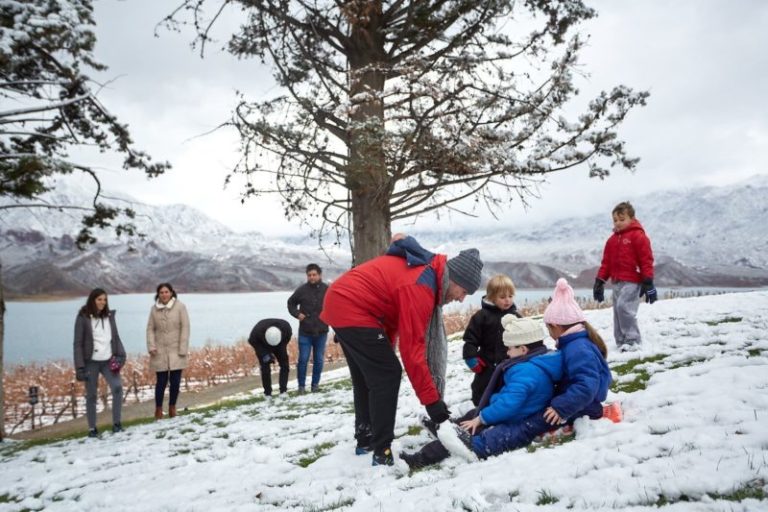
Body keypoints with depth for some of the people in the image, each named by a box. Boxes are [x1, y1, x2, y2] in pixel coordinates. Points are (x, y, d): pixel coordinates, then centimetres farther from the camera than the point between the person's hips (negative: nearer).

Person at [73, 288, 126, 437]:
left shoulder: (109, 315, 7)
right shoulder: (83, 318, -6)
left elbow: (115, 337, 11)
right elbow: (78, 343, -7)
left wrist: (120, 355, -3)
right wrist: (79, 367, -12)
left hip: (108, 360, 3)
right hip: (91, 362, -3)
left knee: (117, 387, -15)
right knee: (91, 395, 5)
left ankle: (116, 423, -4)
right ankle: (92, 428, 19)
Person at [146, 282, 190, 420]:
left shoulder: (180, 307, -5)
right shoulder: (154, 308, 4)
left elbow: (185, 328, -6)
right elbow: (150, 329, 6)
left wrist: (183, 349, -9)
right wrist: (151, 346, -6)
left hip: (175, 351, -1)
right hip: (160, 351, 1)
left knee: (175, 381, 3)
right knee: (161, 381, 1)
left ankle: (172, 407, 23)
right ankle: (158, 409, 17)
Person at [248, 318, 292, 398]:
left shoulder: (286, 327, -34)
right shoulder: (257, 331, -39)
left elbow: (287, 338, -11)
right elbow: (252, 341, -20)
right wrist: (264, 354, -26)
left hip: (279, 345, 2)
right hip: (262, 346, -2)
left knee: (285, 365, -6)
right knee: (265, 369, -10)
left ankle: (283, 391, 0)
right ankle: (267, 393, 1)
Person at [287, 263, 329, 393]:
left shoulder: (327, 290, -5)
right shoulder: (302, 290, -5)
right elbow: (291, 303, 11)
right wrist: (297, 314, -3)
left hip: (321, 332, 1)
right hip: (305, 332, -1)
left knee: (319, 360, 9)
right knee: (303, 359, 1)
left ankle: (315, 384, 23)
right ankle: (301, 385, 13)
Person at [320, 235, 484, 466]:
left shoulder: (427, 270, 7)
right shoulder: (419, 286, -22)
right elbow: (412, 348, -23)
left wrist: (382, 351, 19)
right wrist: (431, 399, -18)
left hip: (341, 302, 11)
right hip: (351, 309, -11)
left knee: (367, 376, 18)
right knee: (387, 375, -8)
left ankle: (366, 440, 29)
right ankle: (382, 452, -2)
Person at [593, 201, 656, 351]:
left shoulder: (638, 236, -6)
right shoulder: (612, 239, 14)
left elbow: (646, 259, -9)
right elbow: (606, 262, 17)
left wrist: (648, 281, -13)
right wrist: (600, 281, 12)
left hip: (632, 281, -8)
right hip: (617, 281, 8)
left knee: (624, 307, -19)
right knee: (618, 310, 7)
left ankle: (632, 340, -10)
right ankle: (621, 341, 15)